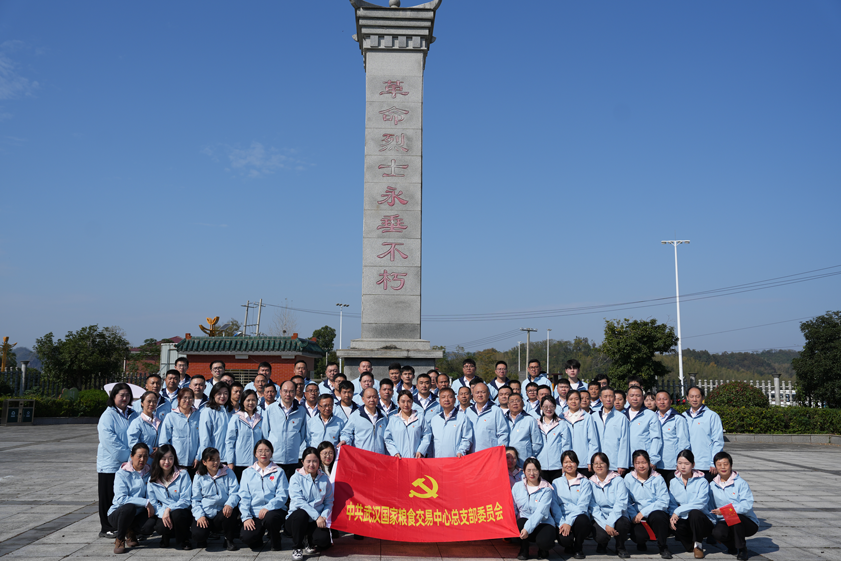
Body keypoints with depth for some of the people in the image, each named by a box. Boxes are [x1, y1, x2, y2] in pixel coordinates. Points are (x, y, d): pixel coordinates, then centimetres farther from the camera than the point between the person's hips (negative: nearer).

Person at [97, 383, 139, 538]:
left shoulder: (133, 415, 11)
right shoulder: (108, 415, -7)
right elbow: (109, 439, -16)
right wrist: (127, 455, -17)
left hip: (129, 463, 5)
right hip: (110, 464, -5)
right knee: (109, 497, 4)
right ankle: (107, 529, 13)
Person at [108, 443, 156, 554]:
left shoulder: (149, 472, 4)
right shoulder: (122, 474, -9)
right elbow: (121, 499, -21)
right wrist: (145, 502, -26)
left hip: (139, 514, 3)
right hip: (118, 514, -3)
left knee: (150, 525, -30)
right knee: (129, 507, -37)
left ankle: (130, 532, 8)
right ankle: (119, 539, -10)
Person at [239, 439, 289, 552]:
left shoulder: (279, 472, 8)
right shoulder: (247, 473, 14)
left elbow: (282, 496, -3)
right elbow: (244, 497, 6)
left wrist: (267, 508, -20)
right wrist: (246, 517, -9)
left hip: (274, 510, -1)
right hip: (254, 513, 1)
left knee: (270, 517, -36)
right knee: (246, 537, -26)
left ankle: (275, 543, -4)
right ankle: (257, 541, 13)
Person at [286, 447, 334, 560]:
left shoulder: (324, 479, 6)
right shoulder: (296, 478, -3)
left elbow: (329, 502, 6)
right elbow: (298, 501, -15)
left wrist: (324, 517, -14)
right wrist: (317, 516, -22)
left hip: (317, 521, 2)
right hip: (296, 519, -1)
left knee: (324, 540, -28)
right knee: (301, 513, -37)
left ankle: (311, 543, 13)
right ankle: (297, 548, -13)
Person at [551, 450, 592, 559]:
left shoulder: (585, 482, 7)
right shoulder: (556, 483, 13)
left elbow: (582, 505, -5)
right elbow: (555, 505, 4)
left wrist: (569, 522, -18)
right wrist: (561, 523, -13)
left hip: (579, 517, 0)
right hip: (562, 520, 0)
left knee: (582, 520, -36)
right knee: (564, 539, -30)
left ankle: (578, 547, -5)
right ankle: (569, 546, 10)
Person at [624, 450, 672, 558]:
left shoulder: (657, 479, 0)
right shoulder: (628, 478, 5)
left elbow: (663, 502, -10)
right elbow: (627, 501, 1)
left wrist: (643, 512, -19)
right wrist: (633, 516, -18)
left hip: (656, 513, -1)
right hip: (638, 517, 1)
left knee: (657, 516, -37)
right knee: (638, 536, -28)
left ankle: (663, 547, -12)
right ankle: (641, 543, 13)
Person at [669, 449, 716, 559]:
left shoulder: (702, 482, -5)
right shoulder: (674, 482, 8)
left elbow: (701, 503, -20)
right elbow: (672, 504, 3)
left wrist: (678, 511, -23)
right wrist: (673, 516, -20)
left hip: (704, 522, -3)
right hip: (685, 521, 3)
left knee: (694, 513, -37)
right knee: (677, 524, -34)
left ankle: (698, 545, -11)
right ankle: (691, 544, 2)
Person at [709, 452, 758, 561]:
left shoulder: (741, 483, -6)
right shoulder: (712, 485, 7)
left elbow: (747, 505, -20)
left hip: (748, 522, -3)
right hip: (725, 522, 3)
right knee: (717, 532, -31)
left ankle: (742, 549, -11)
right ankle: (732, 545, 7)